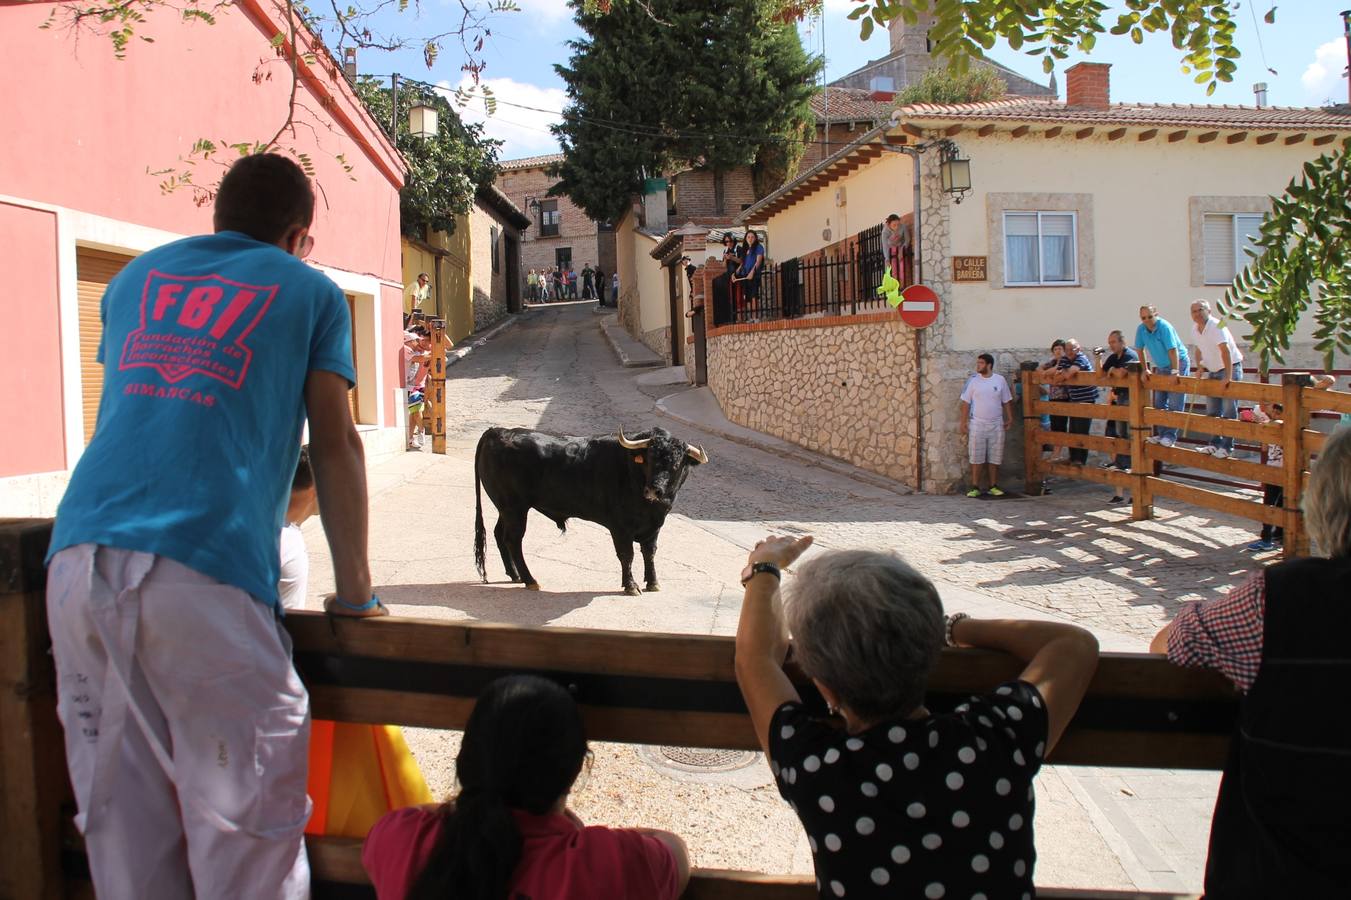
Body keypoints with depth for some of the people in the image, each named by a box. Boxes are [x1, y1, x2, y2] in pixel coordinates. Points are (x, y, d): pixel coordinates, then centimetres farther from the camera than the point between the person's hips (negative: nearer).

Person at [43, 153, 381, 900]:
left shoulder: (135, 278, 26)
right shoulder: (308, 292, 14)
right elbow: (334, 447, 9)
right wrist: (355, 592, 14)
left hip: (79, 558, 5)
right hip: (204, 569, -5)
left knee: (121, 826, 11)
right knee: (243, 828, 2)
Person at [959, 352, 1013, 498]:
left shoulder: (1000, 380, 2)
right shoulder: (973, 380, -1)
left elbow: (1007, 401, 9)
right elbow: (966, 402, 0)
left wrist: (1010, 418, 2)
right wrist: (963, 422, -4)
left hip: (996, 424, 1)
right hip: (977, 424, -1)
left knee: (995, 458, 5)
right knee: (976, 458, -2)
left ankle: (993, 487, 14)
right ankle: (975, 488, 3)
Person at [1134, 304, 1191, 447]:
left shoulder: (1164, 327, -25)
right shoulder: (1141, 329, -6)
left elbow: (1173, 350, -28)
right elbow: (1140, 350, 5)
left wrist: (1175, 371, -30)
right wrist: (1145, 370, 3)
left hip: (1178, 363, -7)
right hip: (1161, 366, 7)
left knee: (1174, 404, -8)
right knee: (1159, 403, 7)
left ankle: (1170, 435, -7)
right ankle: (1161, 433, 14)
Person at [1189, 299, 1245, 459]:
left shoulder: (1216, 327, -23)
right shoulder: (1195, 329, 2)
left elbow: (1225, 351, -31)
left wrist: (1228, 376, -36)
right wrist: (1199, 367, 3)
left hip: (1231, 368, -8)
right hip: (1213, 371, 8)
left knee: (1229, 411, -8)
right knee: (1212, 411, 11)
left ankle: (1227, 447, -5)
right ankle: (1215, 443, 21)